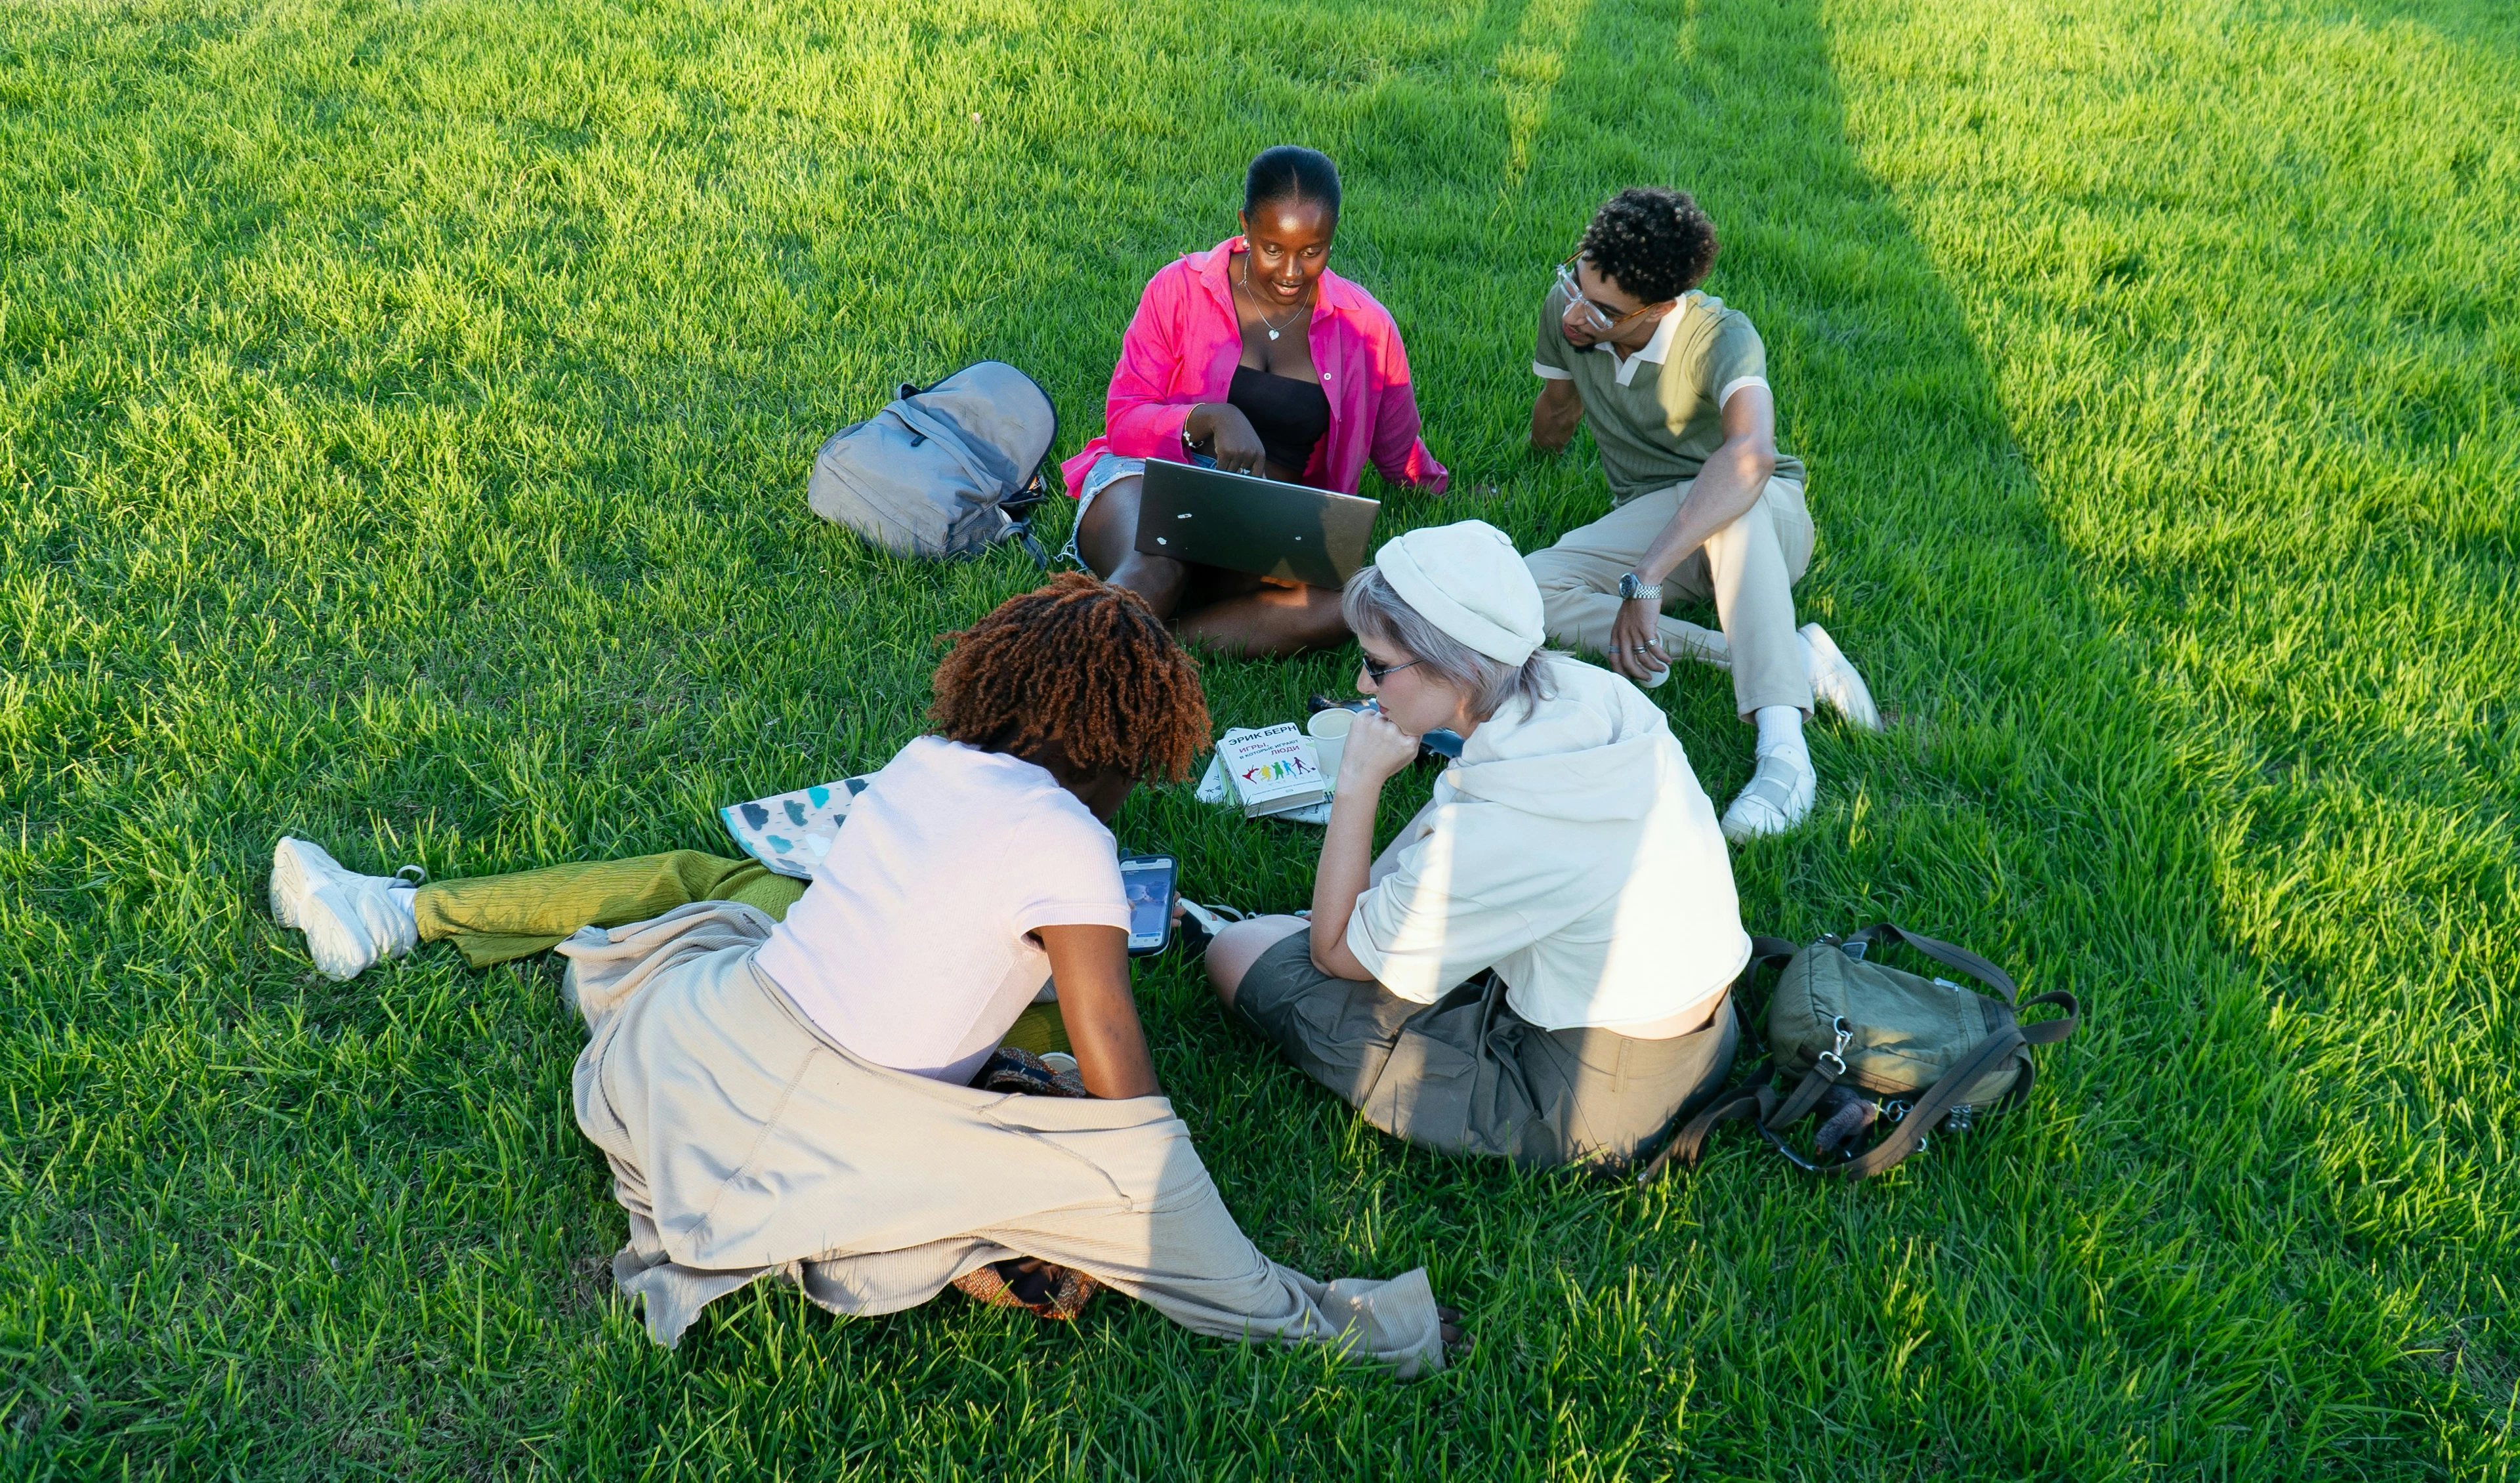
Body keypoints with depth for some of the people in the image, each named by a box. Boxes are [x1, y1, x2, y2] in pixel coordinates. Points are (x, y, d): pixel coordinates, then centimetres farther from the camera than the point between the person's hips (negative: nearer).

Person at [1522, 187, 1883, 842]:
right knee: (1529, 588, -27)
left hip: (1765, 523, -5)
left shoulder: (1719, 337, -27)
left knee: (1734, 498, -43)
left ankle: (1783, 746, -51)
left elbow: (1751, 453, -48)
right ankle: (1800, 661, -29)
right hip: (1650, 525, 5)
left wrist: (1643, 582, -55)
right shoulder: (1564, 306, -10)